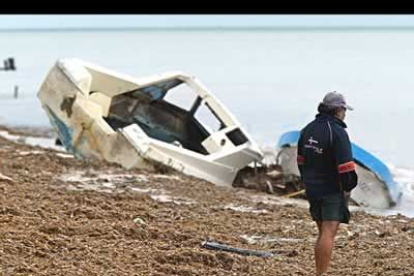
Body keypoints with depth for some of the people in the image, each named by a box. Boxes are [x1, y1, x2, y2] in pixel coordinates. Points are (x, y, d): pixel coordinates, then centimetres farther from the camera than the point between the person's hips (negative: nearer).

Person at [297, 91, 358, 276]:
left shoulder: (308, 129, 8)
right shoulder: (337, 132, -17)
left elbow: (301, 159, 14)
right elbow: (345, 164, -21)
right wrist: (348, 188, -9)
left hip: (313, 189, 8)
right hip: (333, 191, -8)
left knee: (323, 233, 16)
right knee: (328, 235, -7)